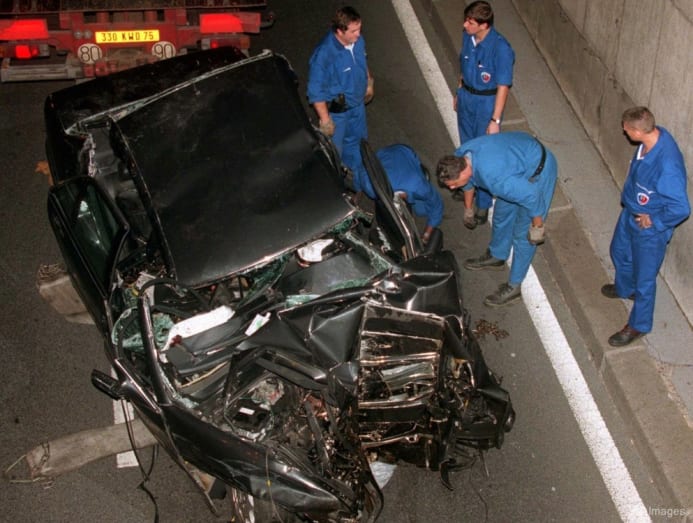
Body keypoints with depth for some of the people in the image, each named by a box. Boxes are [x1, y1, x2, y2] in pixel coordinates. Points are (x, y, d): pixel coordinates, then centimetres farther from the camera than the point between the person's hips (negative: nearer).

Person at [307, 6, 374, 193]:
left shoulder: (358, 41, -16)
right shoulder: (324, 54, -36)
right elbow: (316, 92, -26)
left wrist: (368, 83, 20)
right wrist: (325, 120, -21)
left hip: (357, 104, 7)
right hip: (336, 111, -7)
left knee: (356, 143, 28)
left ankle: (359, 183, 52)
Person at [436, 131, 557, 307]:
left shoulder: (494, 177, -41)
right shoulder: (460, 157, -15)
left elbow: (531, 196, -31)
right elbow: (468, 182, 9)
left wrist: (537, 226, -15)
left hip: (539, 169, -8)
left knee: (522, 233, 1)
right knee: (502, 212, 23)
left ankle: (513, 287, 14)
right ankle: (496, 257, 47)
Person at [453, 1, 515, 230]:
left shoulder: (501, 48, -28)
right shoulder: (467, 37, -8)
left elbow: (503, 87, -23)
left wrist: (495, 120, -22)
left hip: (487, 103, -6)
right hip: (466, 97, 6)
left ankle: (483, 204, 19)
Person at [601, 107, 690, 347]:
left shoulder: (667, 165, -41)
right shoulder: (654, 135, -15)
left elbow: (681, 209, -35)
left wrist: (653, 221, -20)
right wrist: (629, 201, 11)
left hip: (649, 229, -8)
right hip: (631, 212, 9)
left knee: (644, 278, 14)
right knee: (619, 251, 32)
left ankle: (639, 325, 37)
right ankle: (624, 287, 62)